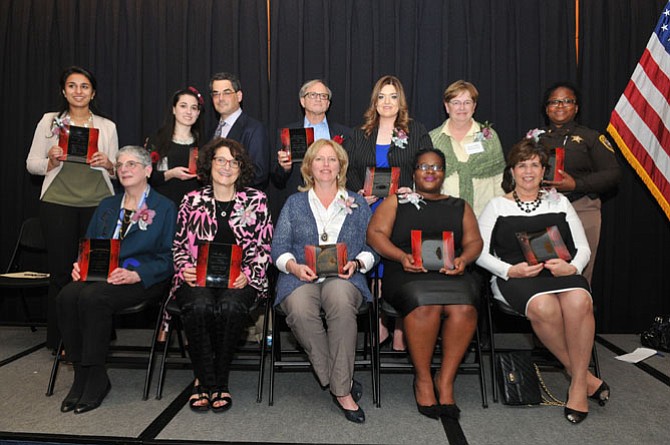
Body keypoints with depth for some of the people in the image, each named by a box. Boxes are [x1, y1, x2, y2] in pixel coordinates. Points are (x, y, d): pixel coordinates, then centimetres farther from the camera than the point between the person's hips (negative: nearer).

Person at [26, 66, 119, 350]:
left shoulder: (107, 126, 12)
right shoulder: (50, 121, 8)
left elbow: (117, 170, 15)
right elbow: (32, 163, 9)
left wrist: (108, 164, -7)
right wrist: (51, 161, -11)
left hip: (99, 205, 1)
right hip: (58, 204, -1)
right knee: (61, 272, 3)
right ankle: (59, 342, 15)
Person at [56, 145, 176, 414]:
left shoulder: (164, 208, 4)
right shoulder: (107, 206, 23)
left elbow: (167, 258, -5)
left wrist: (136, 275, -19)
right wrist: (80, 264, -2)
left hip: (143, 280, -5)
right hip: (100, 275, 5)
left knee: (93, 297, -32)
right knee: (67, 296, -25)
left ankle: (96, 378, -17)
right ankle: (81, 374, -14)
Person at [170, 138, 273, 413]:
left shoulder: (256, 200, 11)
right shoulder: (192, 201, 14)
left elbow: (264, 248, 7)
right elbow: (179, 246, 15)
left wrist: (247, 274, -9)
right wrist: (185, 269, -6)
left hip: (240, 279, -1)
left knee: (230, 306, -34)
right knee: (199, 306, -33)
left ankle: (219, 380, -12)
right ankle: (205, 379, -12)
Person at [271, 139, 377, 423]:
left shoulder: (357, 204, 19)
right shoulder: (294, 203, 19)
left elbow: (371, 248, 12)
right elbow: (279, 247, 10)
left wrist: (356, 263, -9)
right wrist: (294, 267, -10)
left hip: (343, 278, 0)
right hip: (301, 278, 1)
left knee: (341, 301, -38)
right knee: (300, 311, -35)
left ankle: (340, 389, -28)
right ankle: (343, 384, -20)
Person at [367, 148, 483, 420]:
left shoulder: (460, 206, 26)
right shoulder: (396, 202, 19)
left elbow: (474, 241, 17)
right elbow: (375, 233, 6)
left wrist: (463, 259, -6)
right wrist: (401, 256, -11)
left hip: (450, 272, 2)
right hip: (408, 274, -2)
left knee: (464, 308, -31)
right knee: (426, 304, -35)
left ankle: (446, 379, -15)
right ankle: (423, 379, -16)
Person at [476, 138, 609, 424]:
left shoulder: (559, 202, 21)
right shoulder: (497, 206, 13)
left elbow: (583, 248, 16)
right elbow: (480, 252, 3)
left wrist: (571, 267, -7)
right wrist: (510, 270, -13)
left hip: (561, 272, 2)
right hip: (514, 278, -2)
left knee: (579, 302, -34)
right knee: (544, 307, -36)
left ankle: (578, 384, -17)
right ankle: (583, 374, -13)